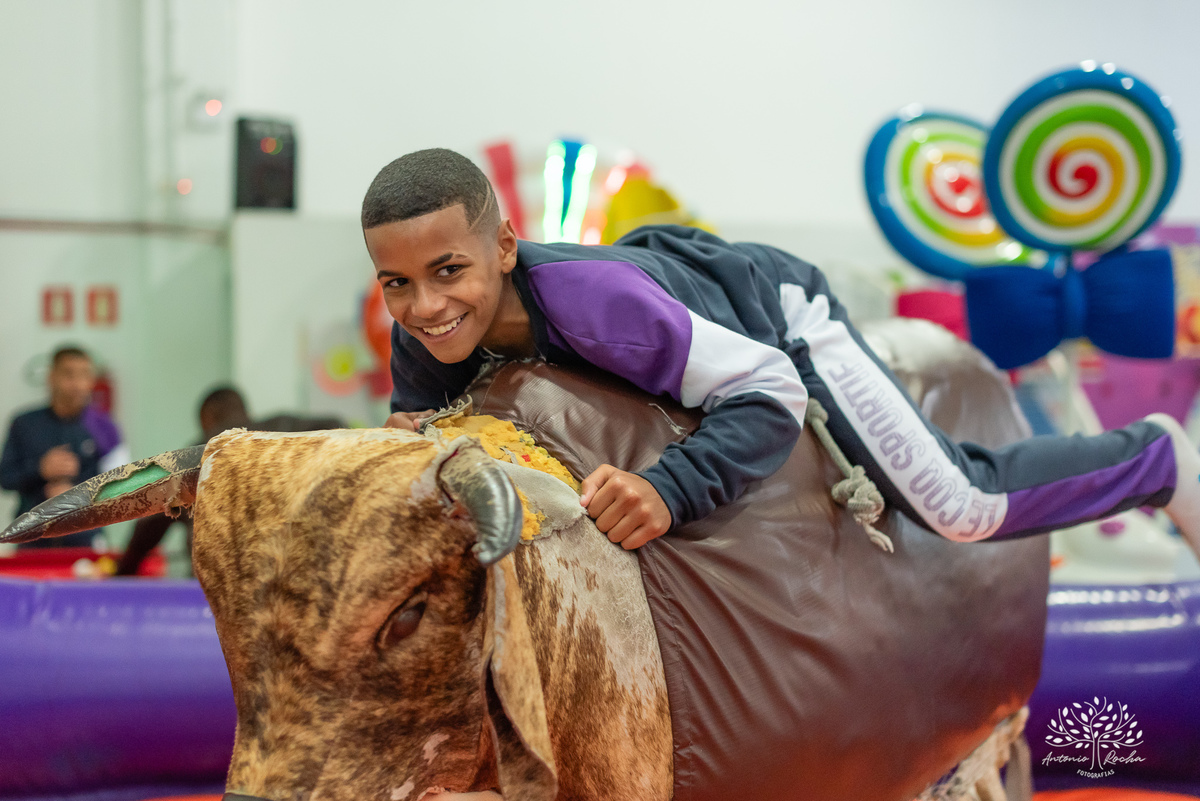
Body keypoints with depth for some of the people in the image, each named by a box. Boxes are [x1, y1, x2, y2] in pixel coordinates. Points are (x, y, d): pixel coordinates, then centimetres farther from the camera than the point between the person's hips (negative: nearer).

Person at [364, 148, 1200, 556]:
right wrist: (408, 437, -28)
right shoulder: (424, 333, -26)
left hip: (774, 309, -6)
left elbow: (768, 390, -40)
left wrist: (669, 491, -54)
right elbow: (417, 416, -4)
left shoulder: (584, 297, -45)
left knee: (964, 507, -1)